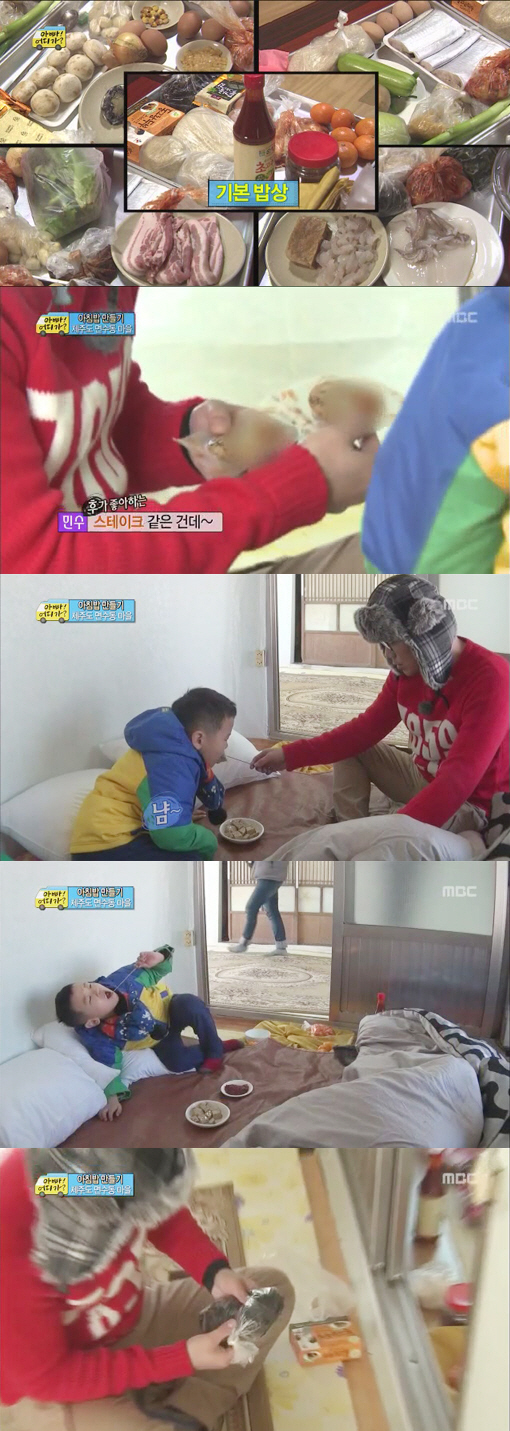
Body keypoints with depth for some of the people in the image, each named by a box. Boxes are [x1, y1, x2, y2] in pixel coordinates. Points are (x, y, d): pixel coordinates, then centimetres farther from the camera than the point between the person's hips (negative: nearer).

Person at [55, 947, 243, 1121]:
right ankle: (220, 1046, 3)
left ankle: (214, 1051, -8)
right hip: (159, 1040, 0)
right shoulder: (98, 1038, -32)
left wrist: (159, 958, -35)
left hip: (169, 1011, 0)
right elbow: (109, 1067, -18)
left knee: (190, 1004, -33)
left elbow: (154, 973, -14)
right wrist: (112, 1096, -33)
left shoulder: (120, 979, -31)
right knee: (178, 1063, -26)